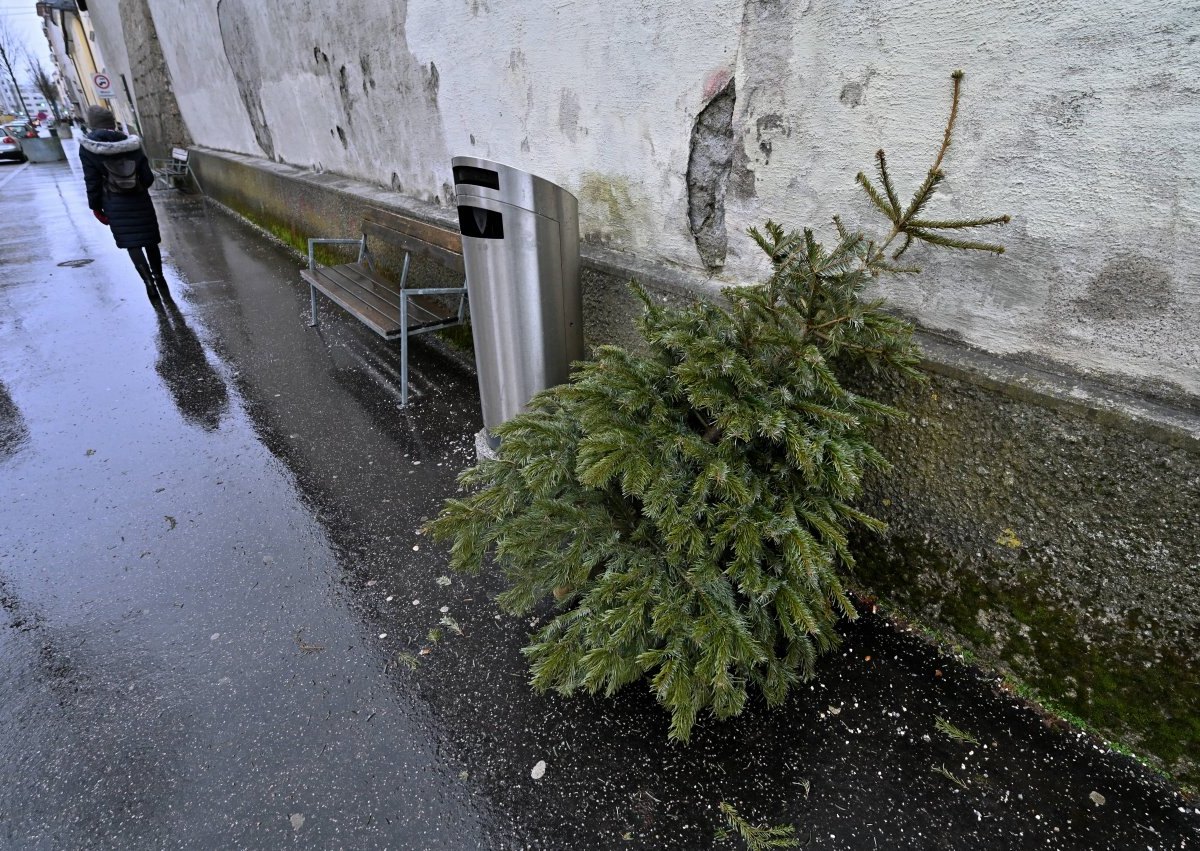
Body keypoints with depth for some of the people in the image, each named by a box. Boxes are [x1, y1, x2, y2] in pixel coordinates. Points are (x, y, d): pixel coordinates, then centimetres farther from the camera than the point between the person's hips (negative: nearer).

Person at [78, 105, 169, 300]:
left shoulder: (88, 148, -6)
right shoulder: (132, 144, -2)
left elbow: (92, 182, -7)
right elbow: (148, 178, -1)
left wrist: (96, 207, 3)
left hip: (115, 205, -2)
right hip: (139, 200, 2)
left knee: (132, 245, 4)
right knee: (149, 241, 14)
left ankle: (149, 282, -4)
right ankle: (159, 278, 23)